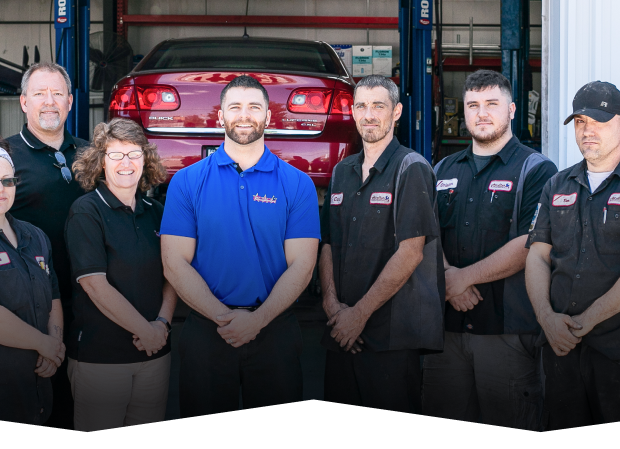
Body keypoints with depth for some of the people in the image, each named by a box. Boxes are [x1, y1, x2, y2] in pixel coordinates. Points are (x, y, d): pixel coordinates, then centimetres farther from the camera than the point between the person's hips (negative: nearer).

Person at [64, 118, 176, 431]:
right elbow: (95, 285, -15)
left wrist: (162, 323, -8)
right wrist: (145, 330, -14)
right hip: (98, 355, -5)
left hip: (154, 354, 5)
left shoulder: (156, 213, 9)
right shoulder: (86, 212, -8)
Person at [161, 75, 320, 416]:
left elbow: (301, 265, -2)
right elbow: (175, 263, -2)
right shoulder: (187, 181, 3)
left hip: (275, 330, 0)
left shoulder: (297, 184, 4)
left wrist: (258, 320, -15)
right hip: (205, 333, 0)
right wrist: (222, 317, -14)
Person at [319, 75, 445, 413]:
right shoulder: (342, 173, 16)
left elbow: (410, 252, -13)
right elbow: (327, 245, 14)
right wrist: (332, 303, -4)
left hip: (392, 335, -6)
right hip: (341, 333, 6)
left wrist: (360, 313, -13)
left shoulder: (411, 169, -5)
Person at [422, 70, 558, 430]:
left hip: (509, 329, -5)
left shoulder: (537, 170, 0)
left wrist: (464, 277, -10)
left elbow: (530, 245, -11)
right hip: (446, 325, 5)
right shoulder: (444, 171, 18)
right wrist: (446, 275, -8)